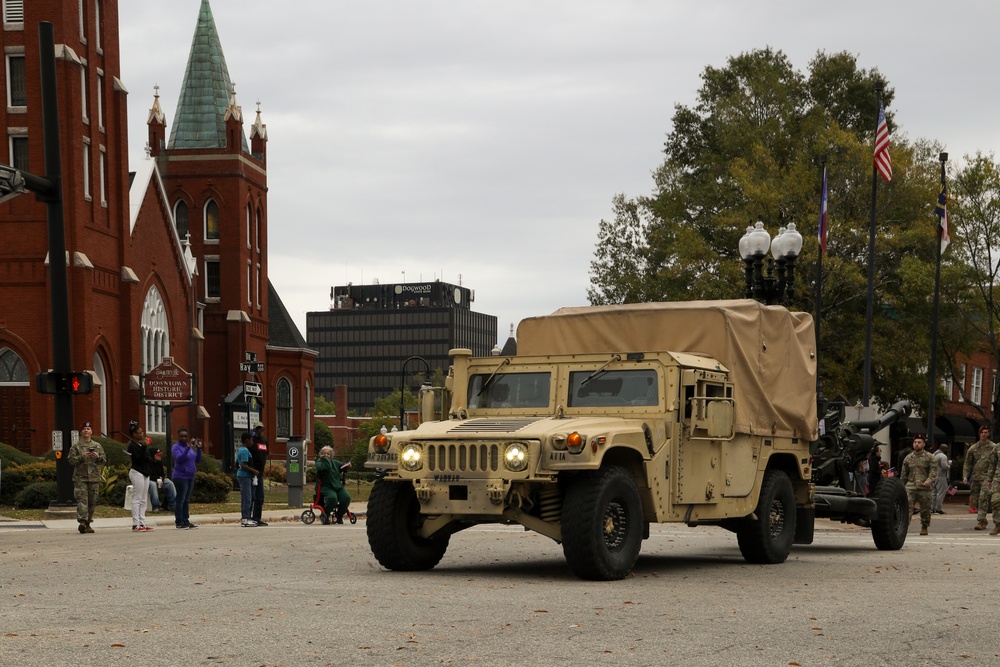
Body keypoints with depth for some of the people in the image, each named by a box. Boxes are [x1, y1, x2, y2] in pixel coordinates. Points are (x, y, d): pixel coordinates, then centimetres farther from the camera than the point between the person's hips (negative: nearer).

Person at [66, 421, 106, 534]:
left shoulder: (97, 445, 13)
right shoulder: (76, 446, 5)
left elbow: (104, 460, 12)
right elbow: (71, 460, -3)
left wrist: (97, 457, -8)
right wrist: (82, 457, -16)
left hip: (94, 478, 3)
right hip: (80, 477, -3)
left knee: (92, 501, 5)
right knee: (82, 499, -15)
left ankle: (88, 523, 12)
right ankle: (82, 521, -24)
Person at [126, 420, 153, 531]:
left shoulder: (141, 444, 16)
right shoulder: (132, 445, -11)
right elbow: (138, 458, -23)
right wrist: (143, 447, -28)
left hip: (145, 473, 10)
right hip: (137, 472, -10)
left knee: (143, 500, 8)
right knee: (137, 499, -9)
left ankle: (142, 523, 10)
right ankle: (135, 524, -10)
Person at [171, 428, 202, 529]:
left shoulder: (190, 447, 15)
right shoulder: (176, 447, -6)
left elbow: (197, 460, 13)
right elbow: (179, 458, -24)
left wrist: (199, 449, -1)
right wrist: (188, 448, -31)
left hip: (190, 477, 7)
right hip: (181, 477, -7)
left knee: (187, 500, 9)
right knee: (180, 500, -7)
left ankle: (186, 521, 11)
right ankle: (179, 522, -6)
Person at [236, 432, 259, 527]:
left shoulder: (240, 450, 16)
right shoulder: (245, 451, -15)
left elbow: (237, 464, 23)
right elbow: (243, 465, -24)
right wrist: (254, 470, -16)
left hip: (242, 475, 10)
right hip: (245, 476, -10)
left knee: (245, 498, 14)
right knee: (247, 498, -8)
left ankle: (244, 518, 17)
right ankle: (245, 519, -8)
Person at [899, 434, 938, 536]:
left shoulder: (929, 457, 6)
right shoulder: (908, 458, 15)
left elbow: (934, 470, -4)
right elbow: (903, 475, 20)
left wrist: (929, 480, -22)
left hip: (924, 488, -2)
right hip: (910, 486, 2)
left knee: (925, 509, 6)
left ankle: (924, 527, 22)